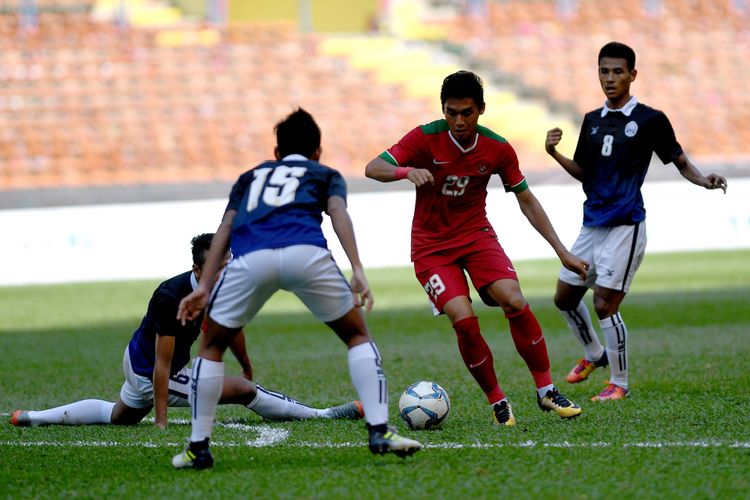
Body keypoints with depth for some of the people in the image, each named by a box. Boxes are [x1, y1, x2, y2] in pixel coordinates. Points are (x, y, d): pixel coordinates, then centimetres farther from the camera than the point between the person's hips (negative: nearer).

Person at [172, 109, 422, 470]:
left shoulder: (251, 176, 38)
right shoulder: (325, 174, 32)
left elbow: (226, 226, 23)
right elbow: (338, 213, 11)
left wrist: (205, 285, 16)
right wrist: (357, 270, -1)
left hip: (250, 257, 1)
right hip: (305, 251, -1)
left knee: (212, 345, 22)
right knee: (357, 335, 19)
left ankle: (198, 447, 16)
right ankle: (379, 431, 7)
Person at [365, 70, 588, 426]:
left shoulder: (498, 149, -7)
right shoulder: (426, 138, -15)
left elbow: (526, 200, 5)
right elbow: (372, 169, -22)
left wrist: (562, 251, 4)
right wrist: (407, 171, -44)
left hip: (476, 234, 2)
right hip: (431, 246, -2)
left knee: (515, 303, -22)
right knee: (464, 320, -22)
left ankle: (546, 392, -7)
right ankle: (497, 401, -3)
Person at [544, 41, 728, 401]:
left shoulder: (650, 120, -5)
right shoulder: (592, 121, 11)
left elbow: (679, 160, 0)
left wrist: (704, 180, -19)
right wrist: (555, 154, 1)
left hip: (625, 226, -7)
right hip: (592, 224, 7)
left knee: (605, 305, -11)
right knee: (565, 297, 15)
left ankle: (619, 383, 4)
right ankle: (593, 355, 39)